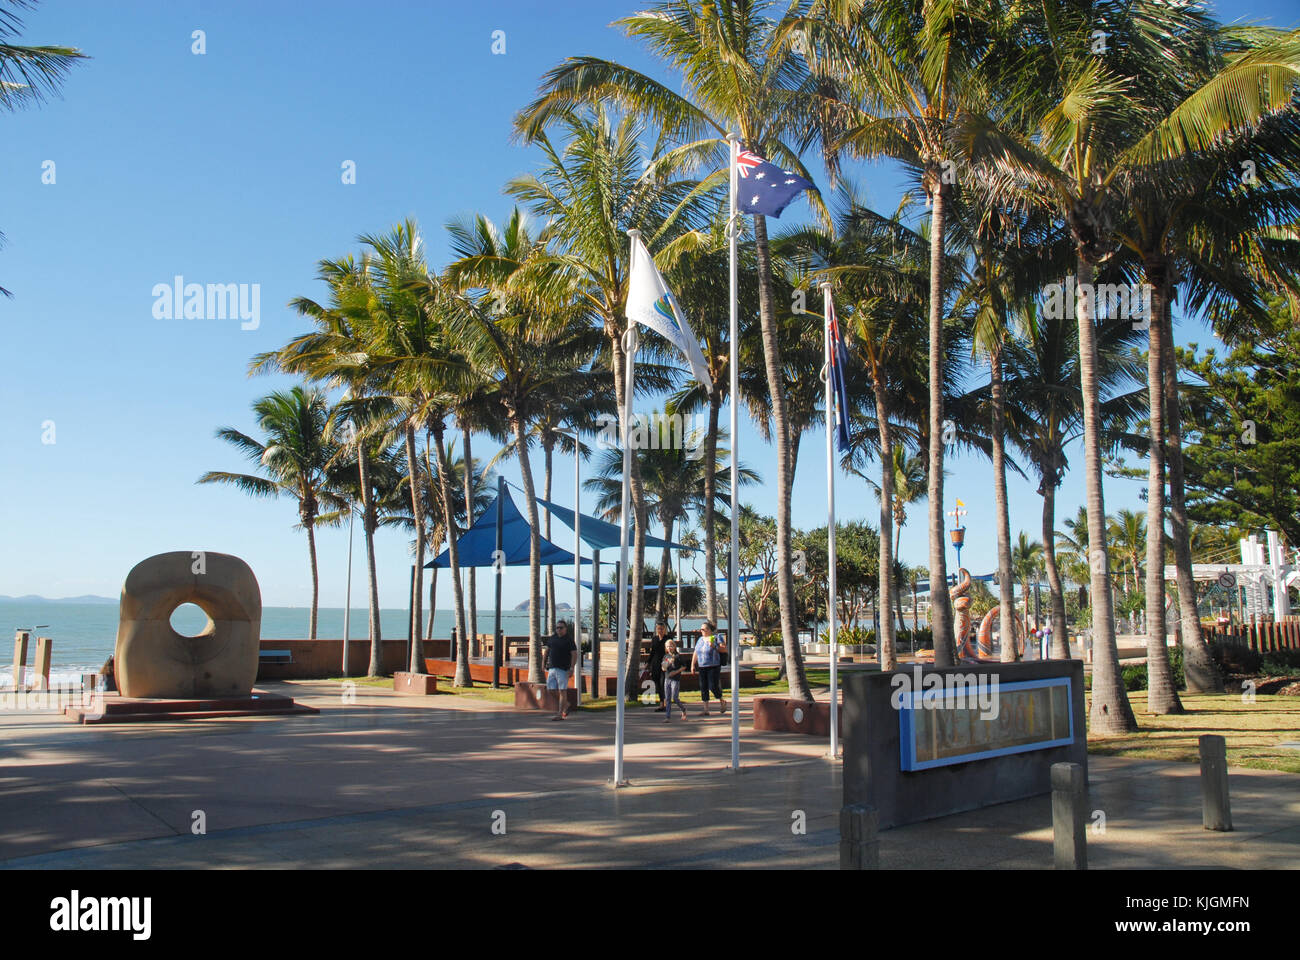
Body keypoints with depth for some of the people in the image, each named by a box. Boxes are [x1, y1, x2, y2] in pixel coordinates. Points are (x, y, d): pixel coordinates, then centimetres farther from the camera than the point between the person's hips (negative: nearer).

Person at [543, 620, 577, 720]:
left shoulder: (569, 640, -5)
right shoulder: (552, 637, 12)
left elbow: (574, 654, -10)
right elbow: (547, 650, 23)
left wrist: (572, 668, -17)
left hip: (563, 669, -6)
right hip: (552, 668, 6)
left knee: (562, 690, -6)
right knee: (554, 690, 6)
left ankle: (560, 714, -5)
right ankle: (566, 705, 28)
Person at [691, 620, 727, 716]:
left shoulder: (716, 638, -3)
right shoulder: (700, 640, 14)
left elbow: (725, 649, -10)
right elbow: (695, 653, 18)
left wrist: (714, 647, -21)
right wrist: (693, 665, 12)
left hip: (713, 667, -6)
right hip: (702, 668, 6)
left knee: (713, 687, -10)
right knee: (703, 688, 2)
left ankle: (722, 701, 19)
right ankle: (706, 710, 8)